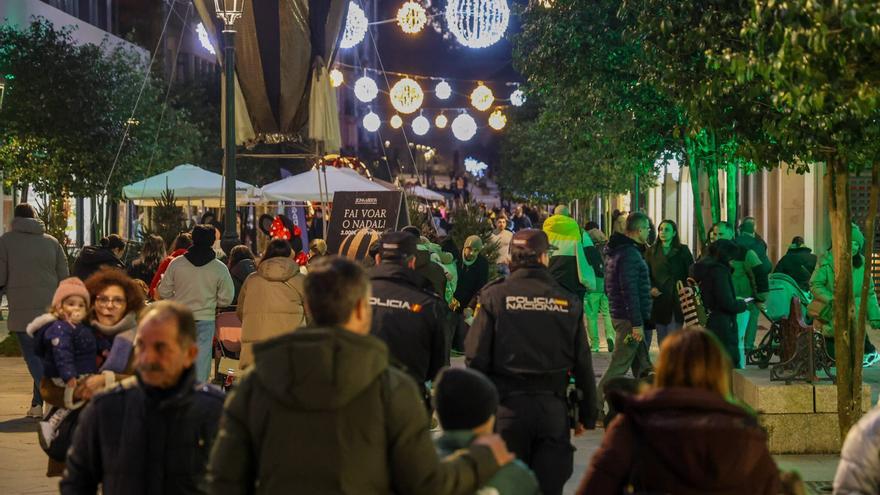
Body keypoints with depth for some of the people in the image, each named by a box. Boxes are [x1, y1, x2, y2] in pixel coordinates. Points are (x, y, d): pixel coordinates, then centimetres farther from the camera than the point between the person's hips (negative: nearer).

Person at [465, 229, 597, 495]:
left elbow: (476, 358, -9)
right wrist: (587, 415, 14)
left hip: (507, 407, -1)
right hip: (553, 410, 1)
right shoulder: (569, 303, 1)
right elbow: (583, 366, 4)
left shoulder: (494, 297, -4)